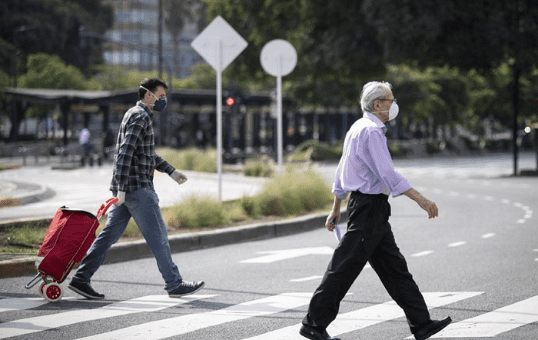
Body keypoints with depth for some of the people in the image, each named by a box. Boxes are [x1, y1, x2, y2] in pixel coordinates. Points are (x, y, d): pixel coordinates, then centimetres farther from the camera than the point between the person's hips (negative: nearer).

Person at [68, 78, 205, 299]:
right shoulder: (140, 116, -12)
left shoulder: (140, 115, 22)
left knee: (110, 233, 8)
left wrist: (172, 172, 27)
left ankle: (81, 279, 6)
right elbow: (125, 152, -21)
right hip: (137, 188, -10)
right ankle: (174, 284, 3)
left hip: (127, 189, 10)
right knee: (157, 236, -3)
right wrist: (121, 189, -25)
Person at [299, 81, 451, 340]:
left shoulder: (358, 128, 17)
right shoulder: (372, 131, -15)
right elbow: (388, 174, -24)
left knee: (394, 266, 9)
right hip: (369, 206, -11)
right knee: (345, 268, -5)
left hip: (373, 210, 11)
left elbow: (341, 172, 22)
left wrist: (336, 209, 27)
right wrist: (421, 200, -25)